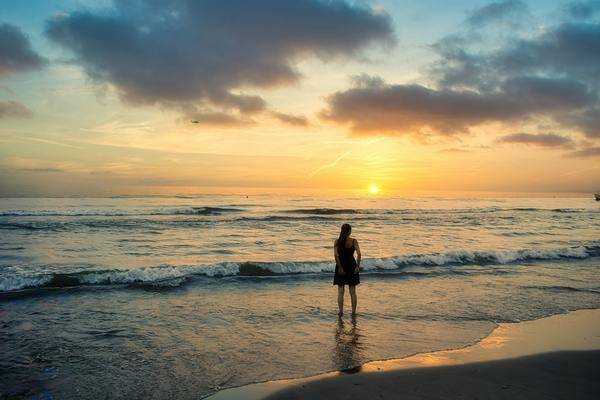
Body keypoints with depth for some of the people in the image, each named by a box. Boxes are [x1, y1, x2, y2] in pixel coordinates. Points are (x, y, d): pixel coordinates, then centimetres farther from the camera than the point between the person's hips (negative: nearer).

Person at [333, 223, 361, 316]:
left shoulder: (337, 241, -5)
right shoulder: (354, 241, -6)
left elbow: (336, 255, -16)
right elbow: (358, 254, -17)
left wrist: (340, 267, -14)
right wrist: (358, 266, -12)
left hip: (341, 267, 0)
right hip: (351, 267, 0)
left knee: (340, 292, 7)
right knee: (353, 292, 10)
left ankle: (341, 311, 3)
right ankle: (353, 312, 13)